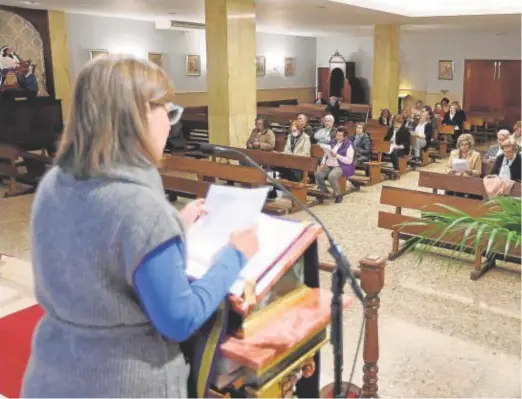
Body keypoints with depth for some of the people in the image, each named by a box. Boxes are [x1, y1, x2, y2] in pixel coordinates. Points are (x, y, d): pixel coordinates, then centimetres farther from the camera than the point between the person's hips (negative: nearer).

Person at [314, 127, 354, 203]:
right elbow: (326, 154, 13)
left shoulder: (348, 145, -7)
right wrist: (323, 163, -5)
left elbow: (349, 161, -14)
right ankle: (324, 191, 0)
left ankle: (338, 195, -13)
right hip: (329, 165, 6)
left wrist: (337, 155, -20)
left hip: (341, 167, -6)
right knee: (317, 174, -22)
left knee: (331, 176, -36)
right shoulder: (333, 142, 12)